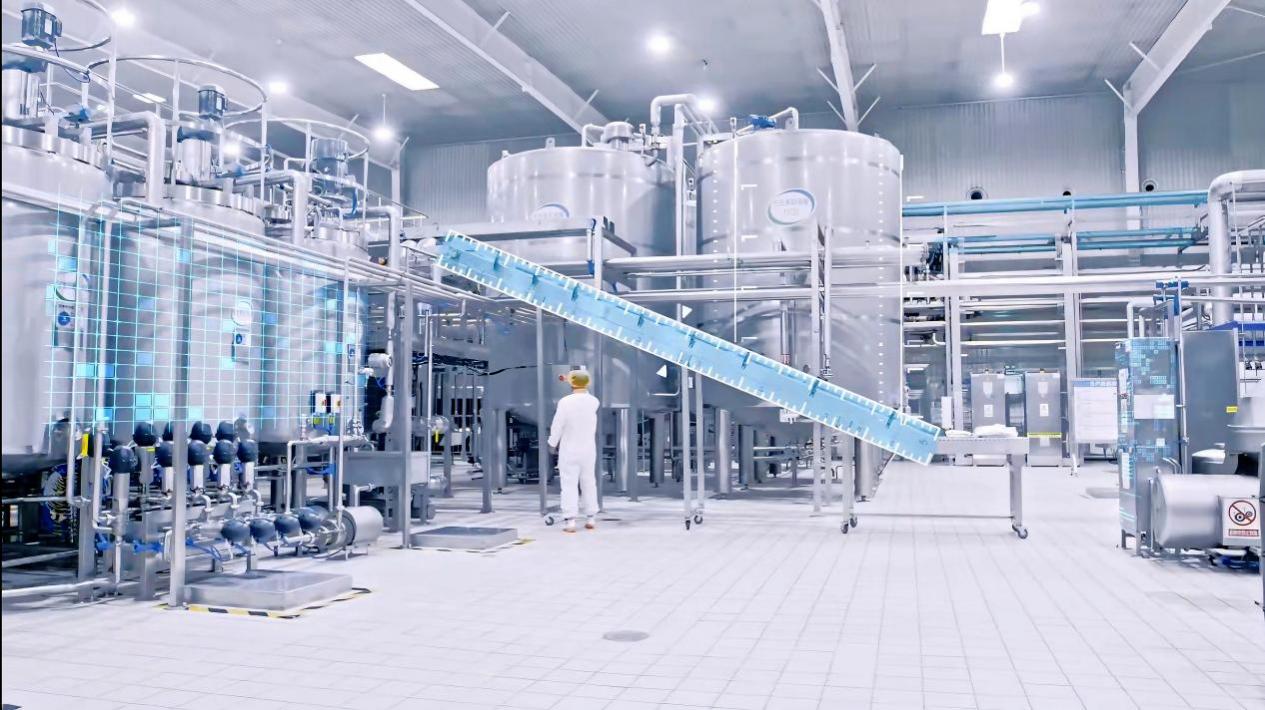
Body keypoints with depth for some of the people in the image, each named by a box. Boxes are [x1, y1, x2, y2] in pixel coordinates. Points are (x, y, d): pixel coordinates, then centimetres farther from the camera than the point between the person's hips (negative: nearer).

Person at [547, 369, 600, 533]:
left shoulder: (565, 402, -17)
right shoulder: (594, 402, -4)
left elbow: (557, 425, -13)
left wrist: (552, 443, 4)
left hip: (569, 450, -4)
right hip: (588, 450, 4)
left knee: (569, 485, -2)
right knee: (589, 483, 14)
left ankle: (570, 521, -8)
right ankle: (591, 519, 18)